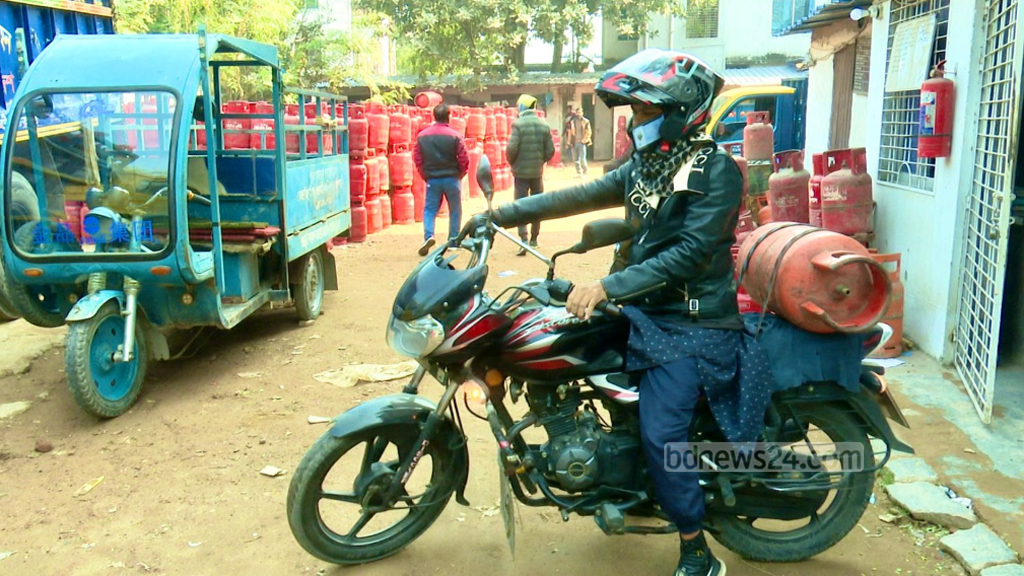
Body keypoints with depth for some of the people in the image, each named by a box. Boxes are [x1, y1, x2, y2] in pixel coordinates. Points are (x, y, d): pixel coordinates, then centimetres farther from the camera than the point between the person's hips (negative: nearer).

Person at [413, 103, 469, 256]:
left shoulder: (422, 136, 0)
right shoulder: (454, 136, -8)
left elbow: (417, 158, 2)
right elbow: (464, 159, -9)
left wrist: (425, 175, 12)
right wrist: (460, 175, 8)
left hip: (432, 179, 1)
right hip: (452, 178, -1)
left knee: (429, 209, 9)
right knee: (455, 211, 12)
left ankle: (428, 236, -14)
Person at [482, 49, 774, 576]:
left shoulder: (715, 171, -13)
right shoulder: (646, 166, 12)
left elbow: (690, 253, -22)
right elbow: (582, 196, 13)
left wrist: (607, 287, -27)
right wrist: (502, 214, 9)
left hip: (690, 324, -9)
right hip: (645, 313, 9)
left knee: (660, 435, -17)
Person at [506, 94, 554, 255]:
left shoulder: (518, 124, -11)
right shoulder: (544, 125, 2)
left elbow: (512, 148, -17)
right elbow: (550, 150, 1)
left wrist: (512, 162, 2)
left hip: (521, 171, -4)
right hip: (537, 172, 4)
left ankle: (524, 239, -14)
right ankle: (534, 239, 24)